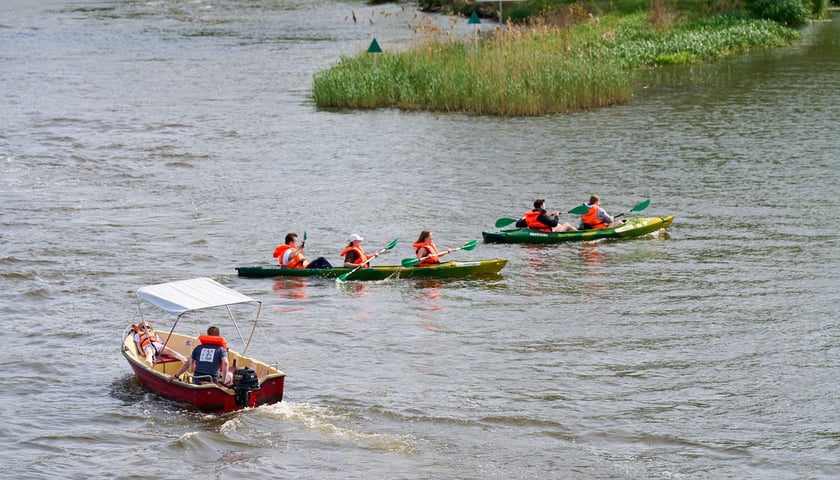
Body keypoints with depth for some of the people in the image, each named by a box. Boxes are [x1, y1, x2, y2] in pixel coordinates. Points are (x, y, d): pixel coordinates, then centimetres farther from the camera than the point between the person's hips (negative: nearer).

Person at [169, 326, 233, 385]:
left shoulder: (198, 348, 16)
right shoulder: (221, 349, 4)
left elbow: (188, 364, 15)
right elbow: (225, 363, -13)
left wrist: (175, 376, 22)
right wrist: (223, 381, -11)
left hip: (197, 380, 4)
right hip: (213, 380, -4)